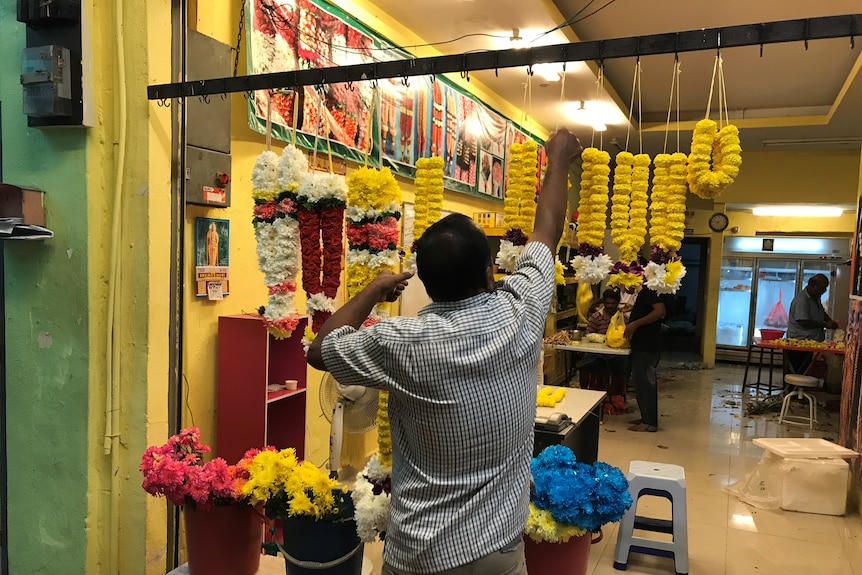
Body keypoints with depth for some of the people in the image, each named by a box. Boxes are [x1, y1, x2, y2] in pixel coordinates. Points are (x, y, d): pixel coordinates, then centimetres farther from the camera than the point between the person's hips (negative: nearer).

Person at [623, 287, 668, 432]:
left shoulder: (650, 289, -16)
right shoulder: (644, 289, 14)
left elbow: (660, 311, -27)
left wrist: (635, 324, -26)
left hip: (647, 346, -10)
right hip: (642, 345, 10)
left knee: (644, 382, -3)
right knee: (641, 382, 16)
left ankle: (649, 423, 6)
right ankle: (647, 418, 26)